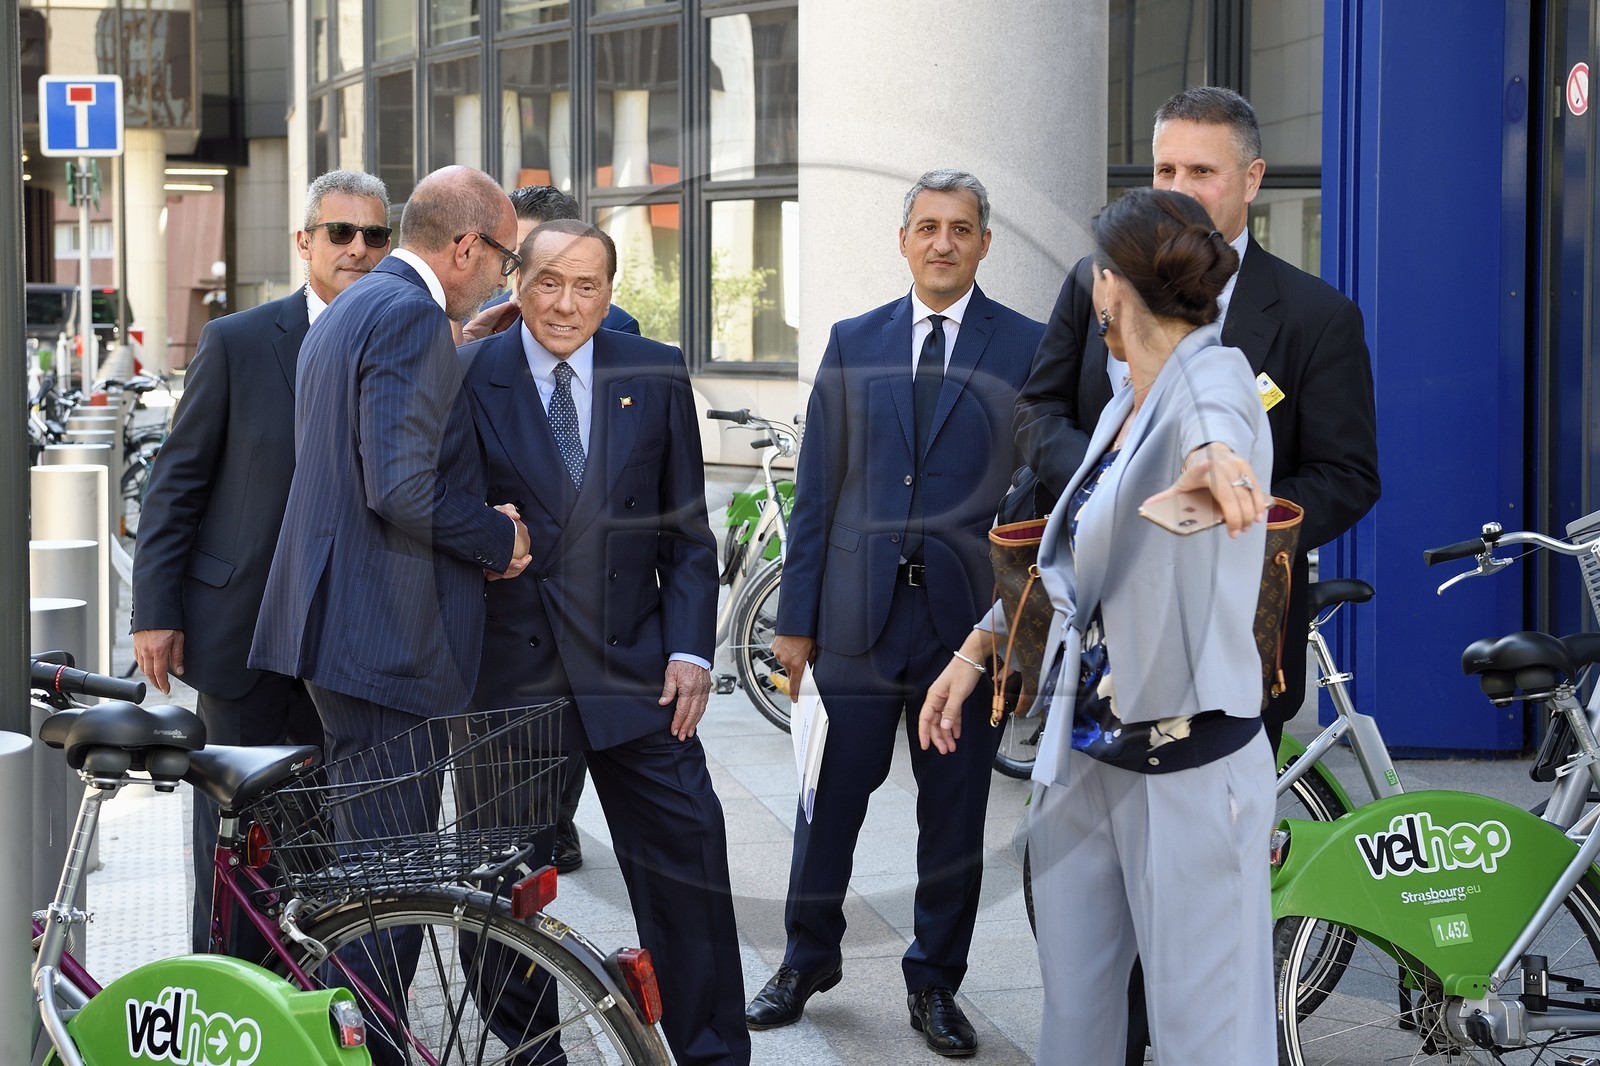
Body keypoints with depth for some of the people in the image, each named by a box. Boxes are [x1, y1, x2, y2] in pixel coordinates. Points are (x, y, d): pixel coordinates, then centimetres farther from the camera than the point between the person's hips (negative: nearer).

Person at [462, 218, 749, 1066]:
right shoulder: (469, 379, -1)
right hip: (509, 670, -1)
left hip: (633, 667, 1)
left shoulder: (655, 376, 4)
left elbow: (687, 529, 6)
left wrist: (690, 649, -1)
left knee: (688, 864, 0)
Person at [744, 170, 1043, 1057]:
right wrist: (796, 617, 4)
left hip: (967, 618, -1)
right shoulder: (854, 343, 8)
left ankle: (934, 984, 23)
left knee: (954, 814, 8)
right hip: (858, 613, 1)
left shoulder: (1027, 349, 2)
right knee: (830, 797, 6)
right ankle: (807, 961, 26)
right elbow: (817, 487, 7)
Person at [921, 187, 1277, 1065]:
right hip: (1084, 753, 8)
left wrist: (1213, 458, -61)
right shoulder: (1119, 409, 13)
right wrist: (976, 647, 24)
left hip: (1188, 767, -8)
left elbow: (1220, 415, -39)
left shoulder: (1213, 378, -13)